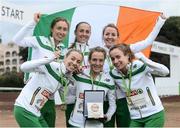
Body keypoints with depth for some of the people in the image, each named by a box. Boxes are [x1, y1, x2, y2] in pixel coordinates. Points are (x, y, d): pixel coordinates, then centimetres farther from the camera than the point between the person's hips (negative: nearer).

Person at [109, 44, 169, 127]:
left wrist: (145, 61, -35)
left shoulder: (139, 65, -15)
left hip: (154, 115, -4)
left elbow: (165, 72, -26)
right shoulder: (114, 74, -1)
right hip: (135, 119, 4)